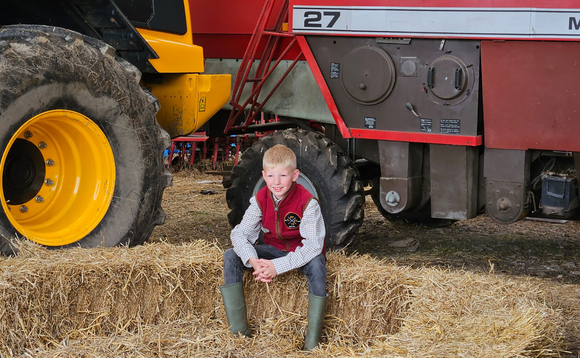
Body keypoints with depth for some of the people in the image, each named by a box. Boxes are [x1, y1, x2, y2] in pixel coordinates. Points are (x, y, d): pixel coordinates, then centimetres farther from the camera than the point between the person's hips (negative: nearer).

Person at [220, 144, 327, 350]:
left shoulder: (307, 202, -24)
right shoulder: (260, 200, -11)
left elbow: (313, 244, -31)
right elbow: (240, 233, -13)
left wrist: (278, 266, -39)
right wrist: (253, 261, -34)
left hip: (302, 253, -5)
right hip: (274, 249, 5)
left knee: (316, 264, -40)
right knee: (231, 257, -16)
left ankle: (312, 341, -32)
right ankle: (238, 331, -15)